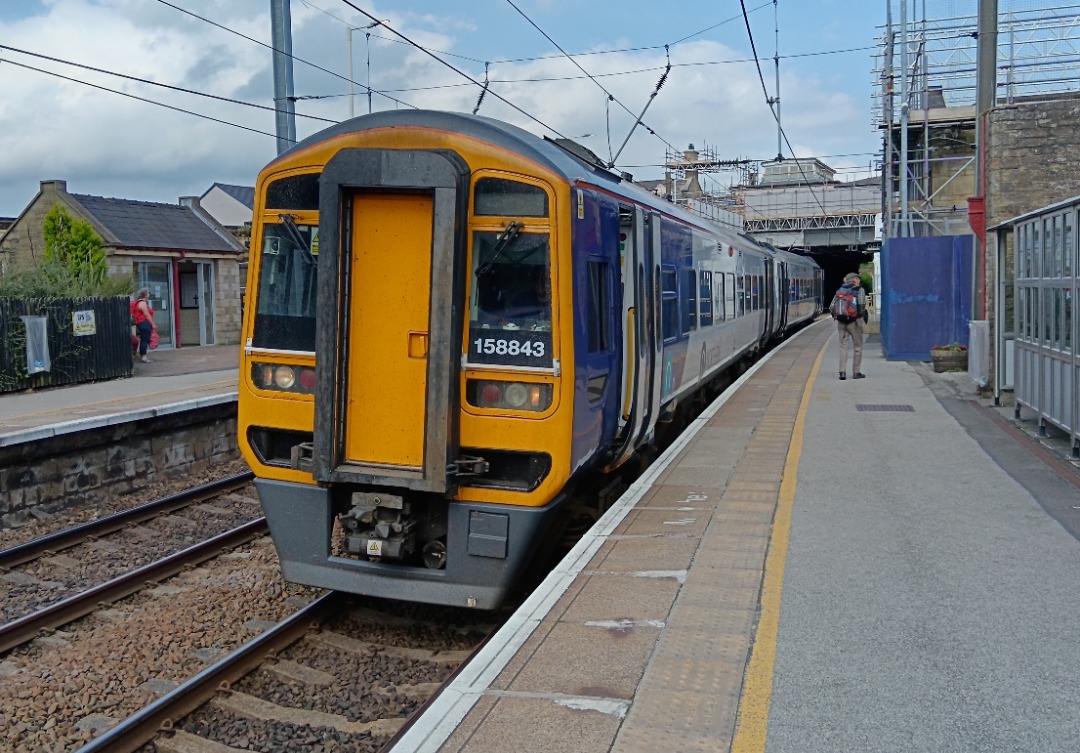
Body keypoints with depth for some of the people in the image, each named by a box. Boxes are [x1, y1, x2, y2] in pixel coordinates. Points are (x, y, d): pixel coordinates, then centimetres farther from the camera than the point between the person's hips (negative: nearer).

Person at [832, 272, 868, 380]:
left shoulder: (840, 290, 10)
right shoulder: (860, 290, 0)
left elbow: (831, 307, 4)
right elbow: (861, 305, -15)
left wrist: (836, 316, 19)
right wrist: (863, 315, -2)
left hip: (841, 322, 4)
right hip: (854, 321, -3)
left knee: (843, 346, 8)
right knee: (857, 346, 8)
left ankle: (842, 371, 0)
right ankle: (856, 372, 9)